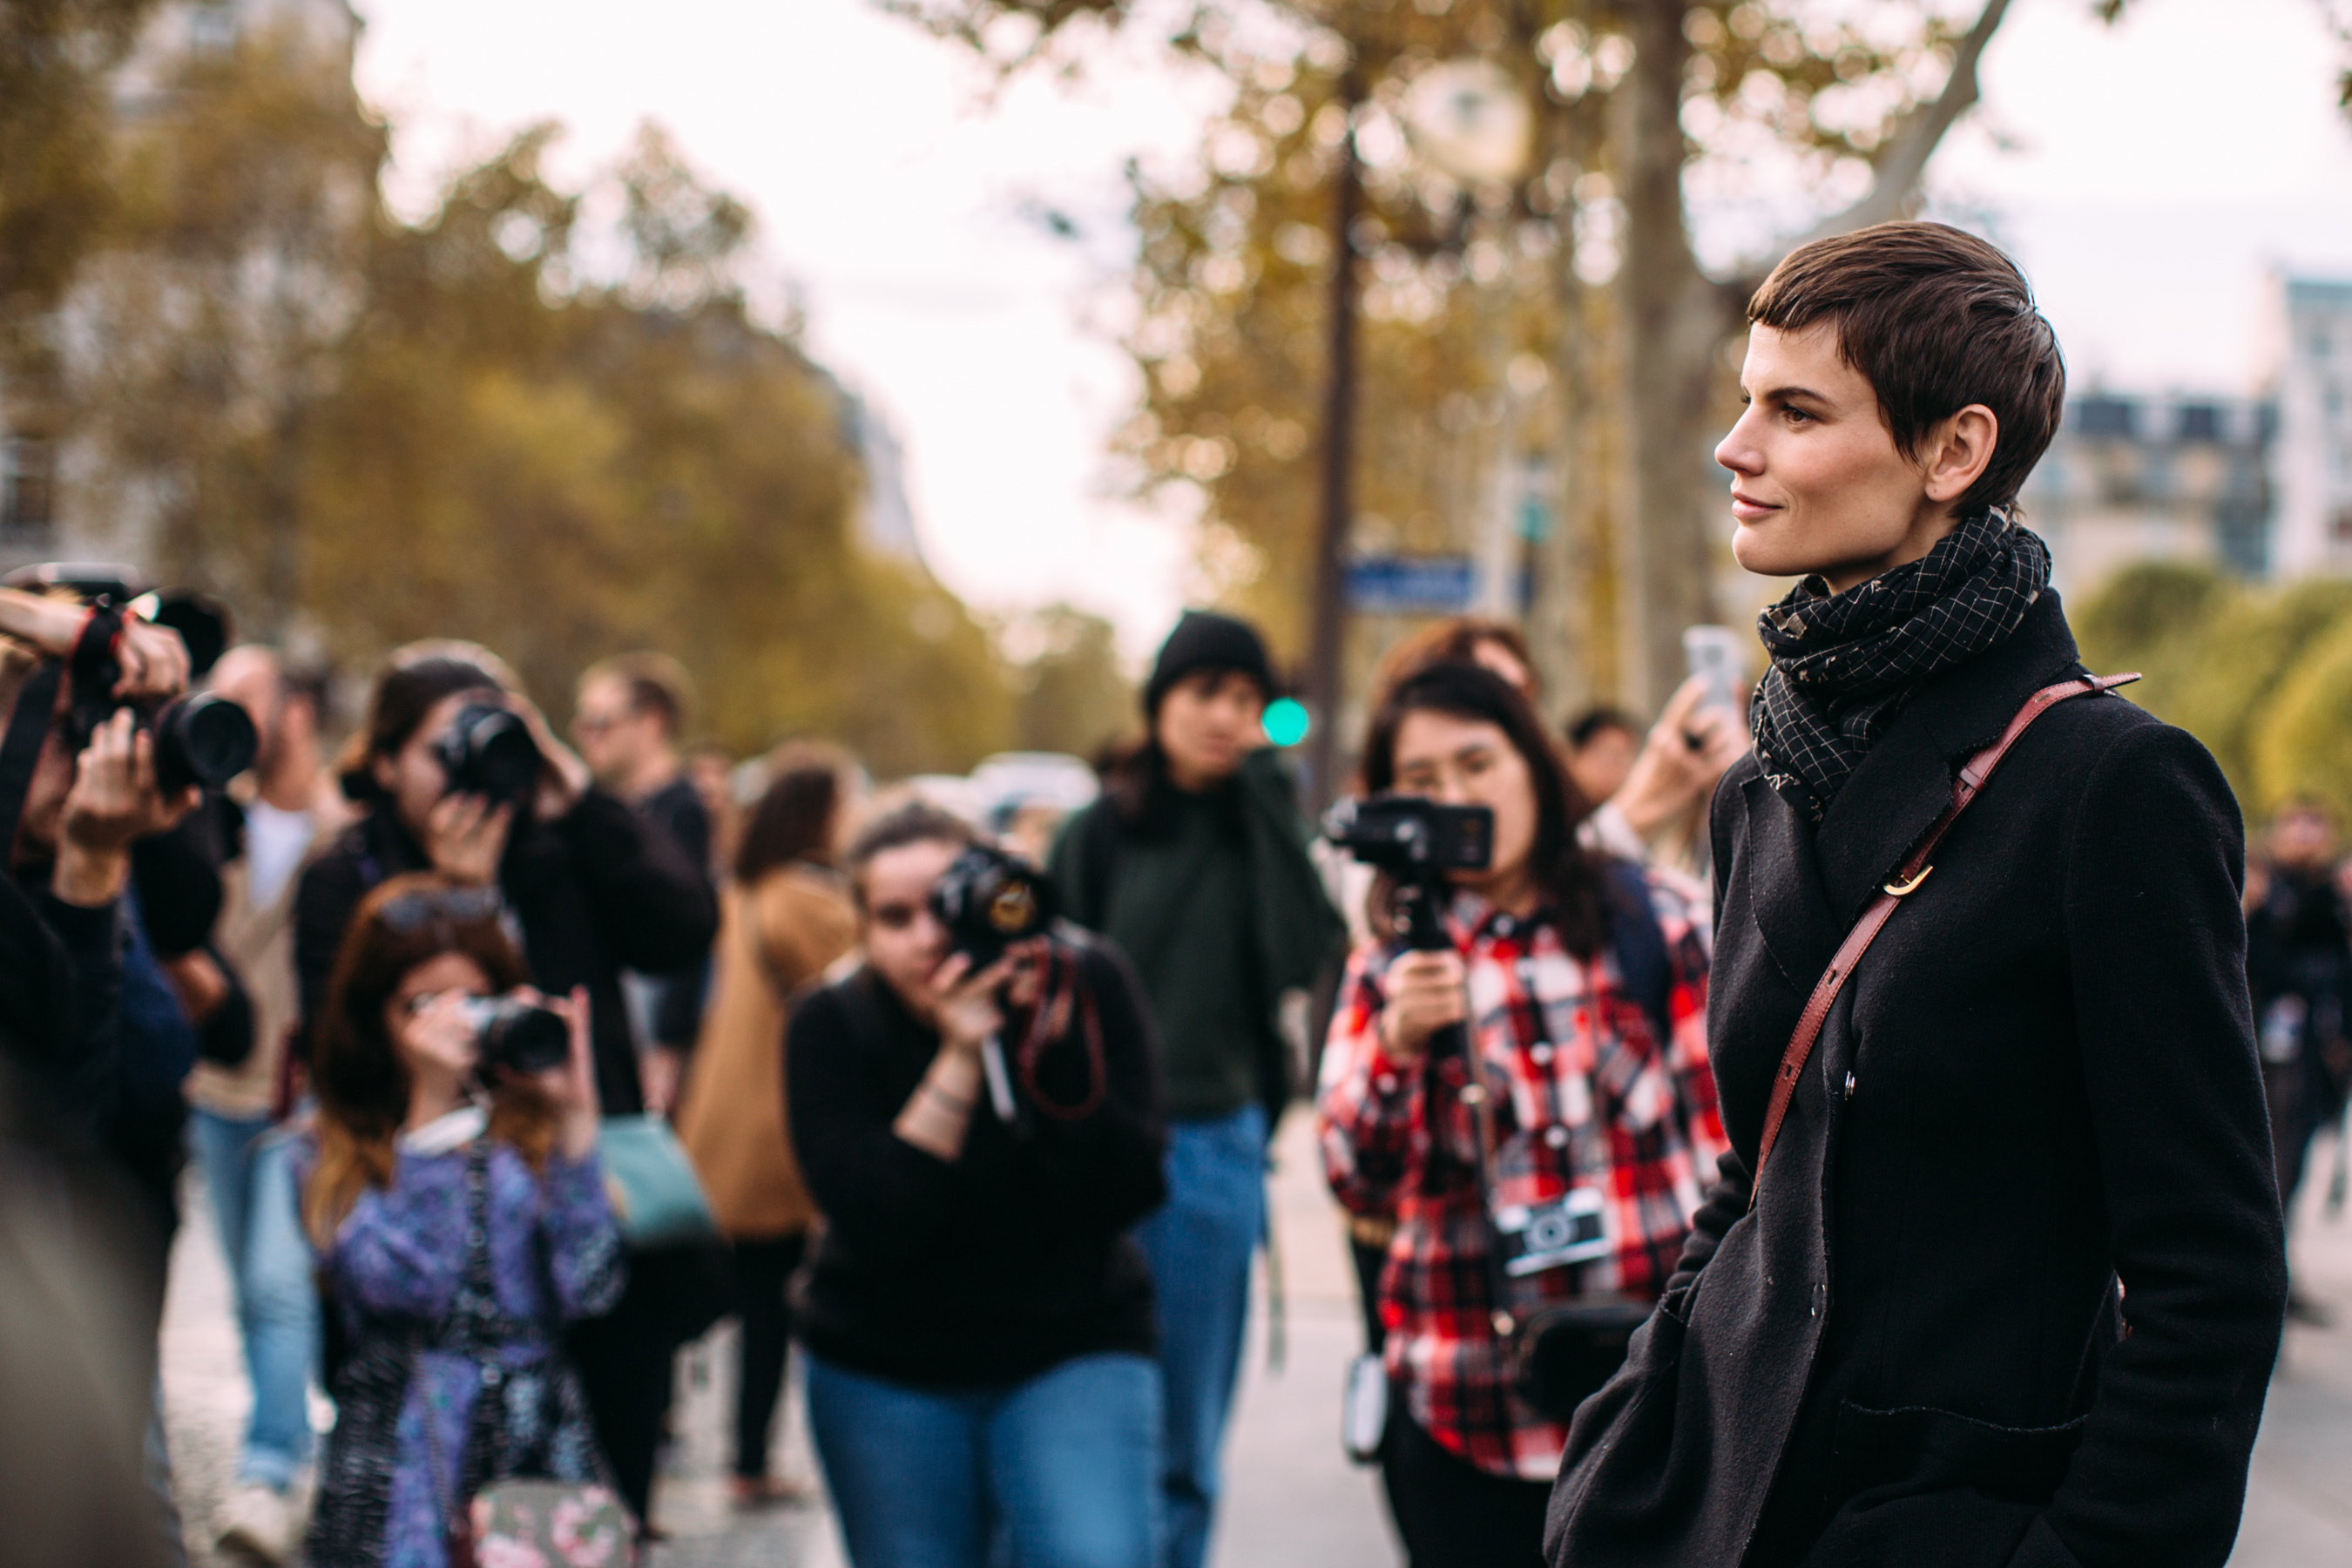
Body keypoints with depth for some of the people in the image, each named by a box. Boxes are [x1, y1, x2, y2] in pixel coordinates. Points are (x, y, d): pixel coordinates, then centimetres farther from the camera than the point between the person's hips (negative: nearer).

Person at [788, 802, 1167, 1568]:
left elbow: (1127, 1193, -18)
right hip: (886, 1373, 1)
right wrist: (960, 1054, -28)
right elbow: (876, 1223, -22)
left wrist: (1051, 1039, -28)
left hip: (1074, 1352, -1)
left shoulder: (1088, 984, -10)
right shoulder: (833, 1025, -10)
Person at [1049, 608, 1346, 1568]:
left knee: (1183, 1443, 6)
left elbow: (1305, 950, -13)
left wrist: (1264, 787, -10)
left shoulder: (1257, 831, 5)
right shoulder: (1101, 833, 5)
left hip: (1211, 1152, 0)